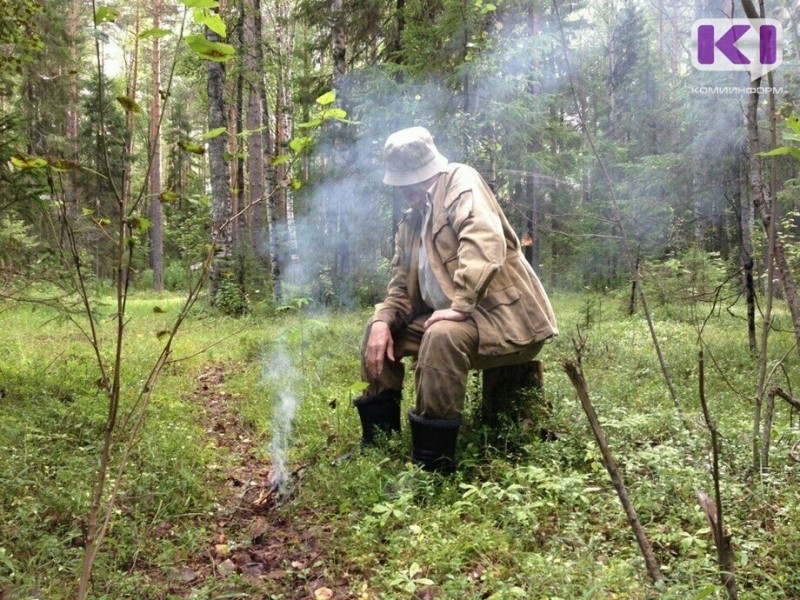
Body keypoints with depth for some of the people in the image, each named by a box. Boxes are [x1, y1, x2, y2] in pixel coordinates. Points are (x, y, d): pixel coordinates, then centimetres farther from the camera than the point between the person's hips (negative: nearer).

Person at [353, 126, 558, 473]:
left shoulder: (461, 182, -8)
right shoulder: (411, 221, 14)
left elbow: (486, 244, -26)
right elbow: (402, 286, 14)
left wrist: (460, 306, -32)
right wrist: (383, 321, -6)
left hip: (503, 317, -8)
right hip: (450, 317, 9)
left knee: (442, 337, -34)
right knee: (380, 330, 5)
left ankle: (433, 465, -23)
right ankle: (377, 442, 12)